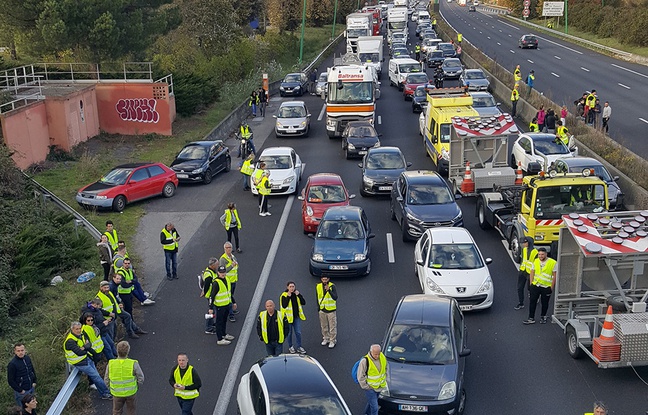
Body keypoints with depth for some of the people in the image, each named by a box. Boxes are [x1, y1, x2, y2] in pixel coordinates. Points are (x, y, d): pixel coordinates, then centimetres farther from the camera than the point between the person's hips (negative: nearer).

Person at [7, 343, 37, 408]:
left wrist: (34, 382, 9)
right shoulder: (12, 364, -23)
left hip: (32, 388, 6)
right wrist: (20, 390, -15)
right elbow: (10, 380, -18)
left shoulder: (27, 358, -3)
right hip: (22, 391, -6)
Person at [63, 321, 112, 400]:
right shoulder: (70, 341, -25)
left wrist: (84, 347, -22)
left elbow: (89, 344, -2)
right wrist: (87, 348, -15)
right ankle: (106, 393, 6)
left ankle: (103, 394, 18)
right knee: (96, 376, -5)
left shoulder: (81, 334, 1)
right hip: (80, 363, -8)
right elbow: (80, 353, -31)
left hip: (87, 358, 8)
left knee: (96, 375, 10)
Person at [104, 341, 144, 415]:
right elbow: (141, 378, -13)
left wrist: (111, 388, 12)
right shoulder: (133, 364, -24)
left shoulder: (110, 364, -19)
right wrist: (137, 387, 8)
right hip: (131, 392, -1)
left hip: (117, 393, 1)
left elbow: (106, 380, -6)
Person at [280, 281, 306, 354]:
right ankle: (290, 347, 26)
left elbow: (304, 303, -3)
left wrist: (299, 295, -14)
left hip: (297, 316, 3)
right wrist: (288, 297, -25)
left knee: (298, 332, 6)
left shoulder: (297, 293, 3)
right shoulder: (284, 295, -10)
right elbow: (284, 306, -21)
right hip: (288, 317, -3)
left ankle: (298, 347, 19)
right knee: (289, 332, 9)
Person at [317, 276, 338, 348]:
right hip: (322, 310, 4)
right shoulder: (318, 287, 2)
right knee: (324, 326, 16)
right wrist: (318, 307, 13)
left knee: (332, 326, 1)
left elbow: (335, 297, -23)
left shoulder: (332, 286, -13)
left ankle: (332, 341, 13)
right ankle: (326, 339, 33)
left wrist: (329, 290, -34)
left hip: (331, 310, -4)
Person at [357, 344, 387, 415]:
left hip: (379, 387, 6)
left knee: (371, 402, 26)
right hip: (370, 388, -6)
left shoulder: (383, 357, -8)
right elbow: (361, 376, -17)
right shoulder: (365, 361, -25)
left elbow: (385, 368, 11)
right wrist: (366, 387, -14)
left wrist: (384, 380, 8)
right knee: (374, 407, -5)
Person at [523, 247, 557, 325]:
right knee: (532, 302, 1)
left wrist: (552, 287, -7)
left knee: (544, 303, 11)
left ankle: (543, 317, 31)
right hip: (535, 285, 3)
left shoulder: (553, 263, -10)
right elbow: (532, 273, 10)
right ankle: (531, 318, 9)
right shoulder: (535, 261, 2)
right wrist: (531, 284, 6)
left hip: (546, 287, -3)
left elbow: (554, 276, -6)